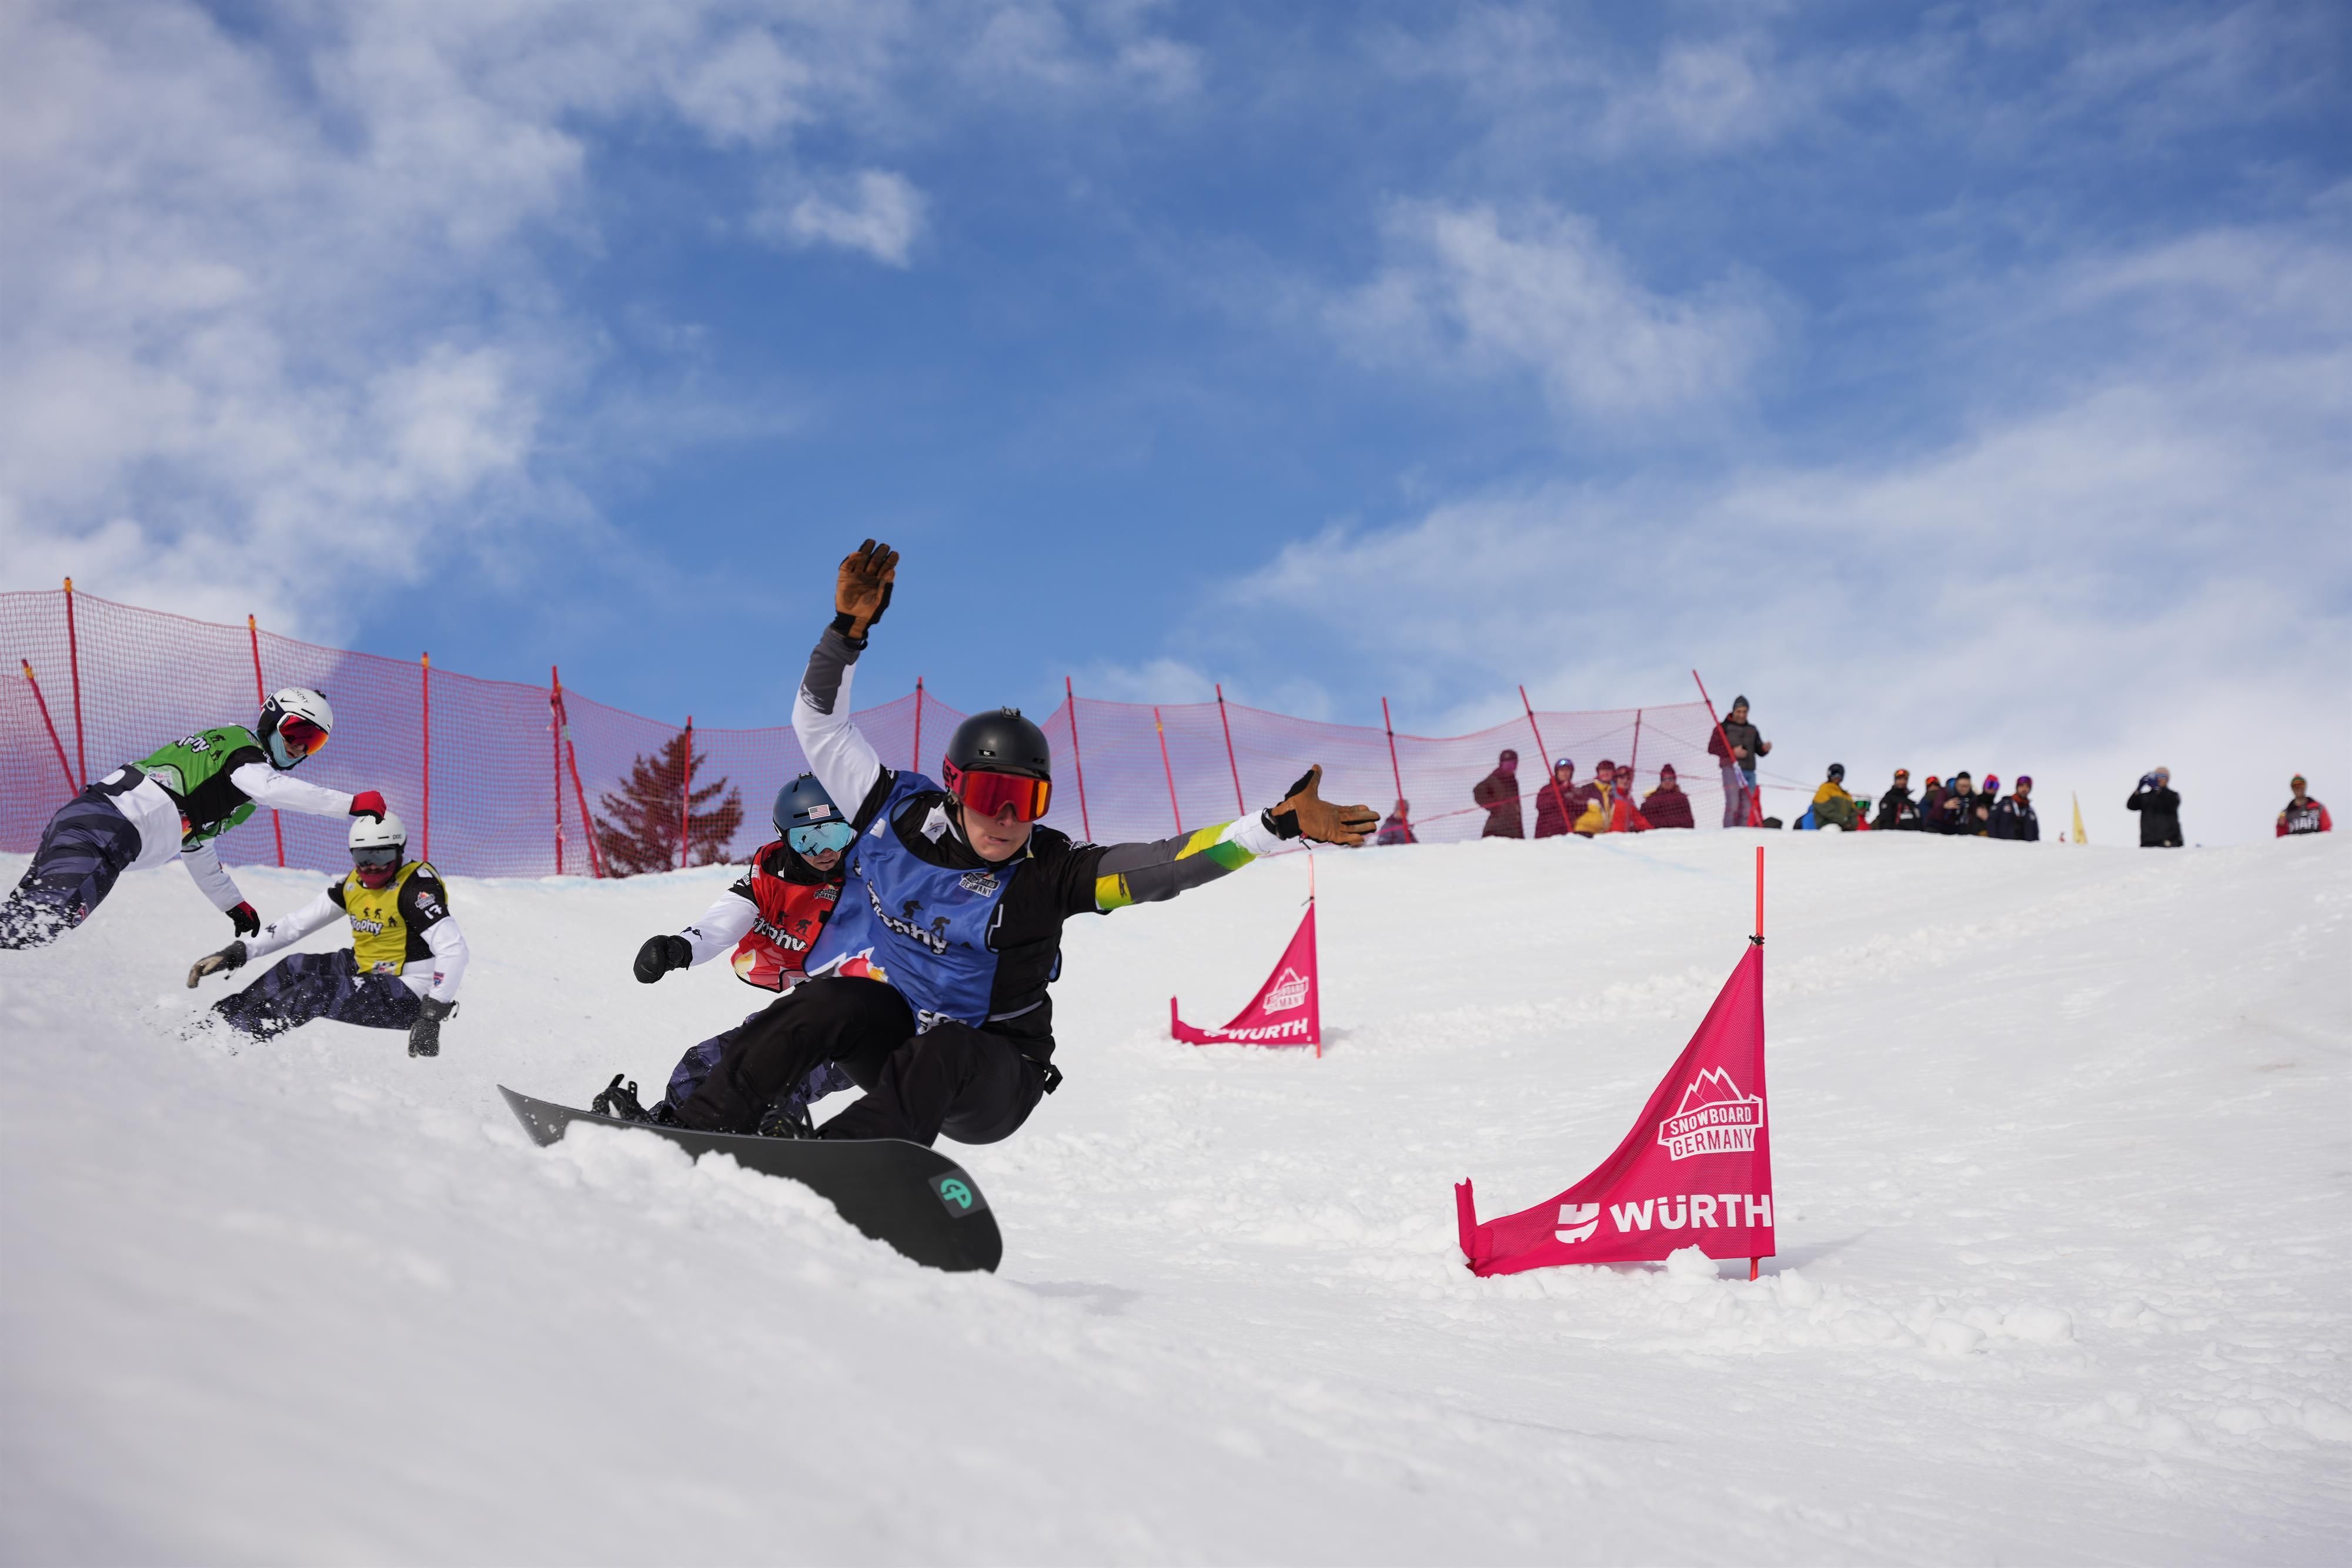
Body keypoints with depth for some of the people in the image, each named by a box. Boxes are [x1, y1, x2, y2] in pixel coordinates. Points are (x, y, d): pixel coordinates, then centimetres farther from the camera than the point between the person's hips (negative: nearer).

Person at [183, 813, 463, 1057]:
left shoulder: (416, 887, -21)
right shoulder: (353, 884, 2)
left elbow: (453, 949, -29)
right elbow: (298, 922, 7)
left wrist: (433, 1014, -36)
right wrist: (239, 952, -2)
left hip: (403, 995, -8)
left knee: (316, 992, -23)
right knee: (293, 968, 1)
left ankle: (237, 1033, -15)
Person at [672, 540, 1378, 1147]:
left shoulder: (1050, 872, -10)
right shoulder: (902, 815, -3)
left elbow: (1163, 865, -19)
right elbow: (820, 722, 2)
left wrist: (1278, 826, -29)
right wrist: (849, 631, -11)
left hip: (988, 1079, -2)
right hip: (884, 1031, 2)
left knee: (941, 1054, -36)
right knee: (832, 1003, -29)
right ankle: (696, 1132, -30)